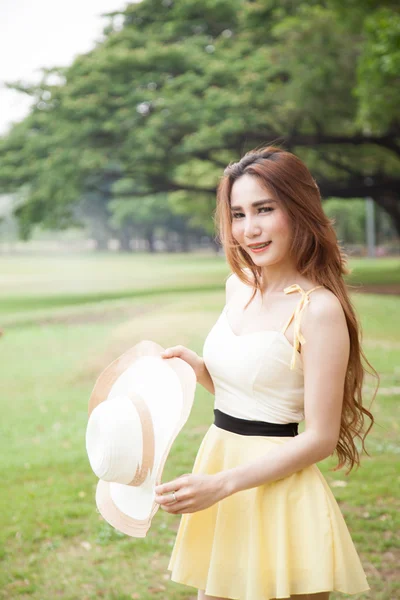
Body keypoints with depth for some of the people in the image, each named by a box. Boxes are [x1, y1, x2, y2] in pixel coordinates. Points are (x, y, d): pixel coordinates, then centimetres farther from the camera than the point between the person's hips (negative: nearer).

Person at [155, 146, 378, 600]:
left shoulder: (319, 308, -17)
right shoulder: (239, 285, 5)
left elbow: (321, 438, -17)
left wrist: (222, 484, -21)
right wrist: (195, 366, -1)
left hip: (277, 490, -7)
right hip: (217, 459, 7)